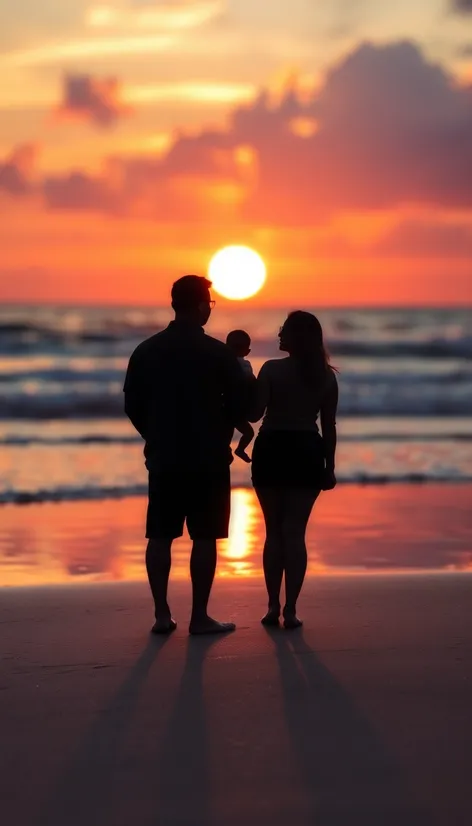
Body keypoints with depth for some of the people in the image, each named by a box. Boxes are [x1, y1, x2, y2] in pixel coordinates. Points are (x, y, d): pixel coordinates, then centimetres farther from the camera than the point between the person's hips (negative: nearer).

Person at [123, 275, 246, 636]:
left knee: (160, 536, 8)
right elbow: (239, 405, -5)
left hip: (163, 457, 3)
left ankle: (162, 614, 7)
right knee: (204, 538, 1)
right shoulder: (219, 353, -8)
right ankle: (200, 617, 1)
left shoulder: (146, 351, 2)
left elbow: (133, 405, 6)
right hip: (209, 459, -3)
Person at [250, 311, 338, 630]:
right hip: (307, 453, 2)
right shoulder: (326, 376, 3)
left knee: (274, 531, 8)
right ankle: (290, 610, -2)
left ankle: (273, 606, 7)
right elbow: (329, 426, 5)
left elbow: (254, 413, -9)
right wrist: (329, 467, 12)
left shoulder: (272, 369, -8)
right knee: (295, 532, 3)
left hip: (272, 451, -1)